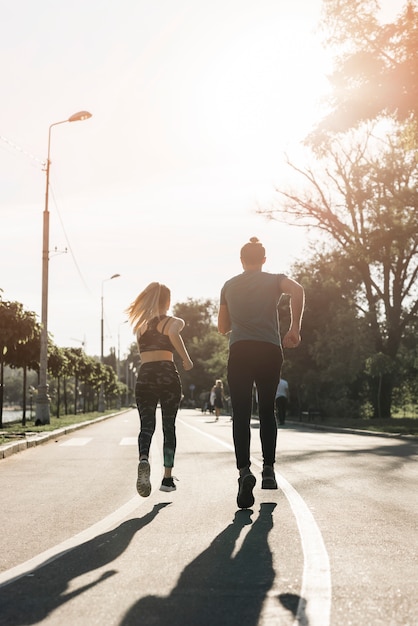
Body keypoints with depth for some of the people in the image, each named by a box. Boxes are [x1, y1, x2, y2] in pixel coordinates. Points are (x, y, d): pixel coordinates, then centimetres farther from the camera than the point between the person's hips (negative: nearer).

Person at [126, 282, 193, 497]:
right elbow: (173, 334, -20)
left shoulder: (140, 324, 17)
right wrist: (186, 359, -11)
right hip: (167, 375, -2)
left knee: (146, 425, 0)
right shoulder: (173, 321, 4)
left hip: (144, 377, 2)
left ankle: (144, 459, -31)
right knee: (169, 427, 8)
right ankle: (167, 478, 8)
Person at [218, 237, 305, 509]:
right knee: (267, 411, 15)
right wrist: (295, 329, -7)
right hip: (270, 351, 0)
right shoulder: (274, 280, 12)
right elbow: (298, 291, -11)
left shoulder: (229, 286, 18)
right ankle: (269, 469, 15)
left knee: (241, 415, -4)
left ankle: (244, 470, -23)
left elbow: (223, 327, 21)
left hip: (240, 351, 0)